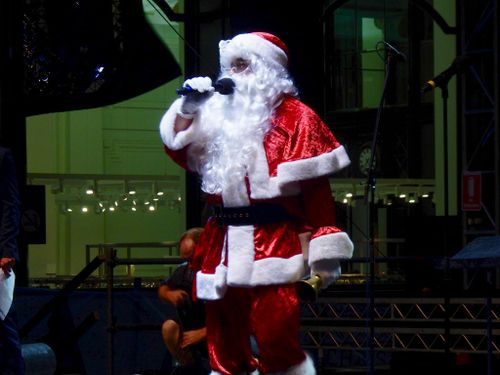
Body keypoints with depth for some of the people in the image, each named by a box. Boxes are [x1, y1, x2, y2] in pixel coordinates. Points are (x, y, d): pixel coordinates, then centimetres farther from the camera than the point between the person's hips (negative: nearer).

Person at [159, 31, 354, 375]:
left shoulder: (295, 117, -2)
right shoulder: (222, 114, 17)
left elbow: (315, 187, -8)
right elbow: (181, 151, 22)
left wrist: (324, 250, -14)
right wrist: (188, 111, 4)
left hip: (274, 246, -7)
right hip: (223, 246, 7)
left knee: (276, 340, -16)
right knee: (224, 346, 9)